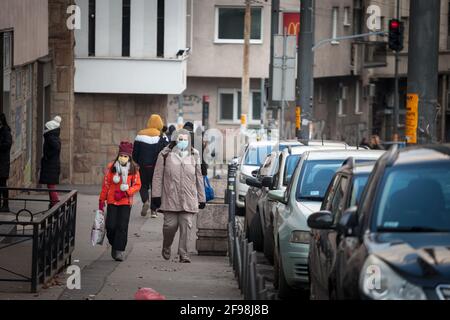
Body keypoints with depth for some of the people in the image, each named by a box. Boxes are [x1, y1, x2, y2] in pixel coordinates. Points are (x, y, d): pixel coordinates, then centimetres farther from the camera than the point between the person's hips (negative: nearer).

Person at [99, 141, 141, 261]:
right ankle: (114, 245, 22)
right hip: (112, 201, 1)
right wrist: (102, 200, 7)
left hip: (126, 202, 0)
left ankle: (119, 251, 0)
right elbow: (106, 184, 5)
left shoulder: (133, 169, 0)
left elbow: (137, 185, 2)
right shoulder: (111, 167, -1)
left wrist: (125, 192, -12)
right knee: (111, 226, -4)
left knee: (122, 226, -6)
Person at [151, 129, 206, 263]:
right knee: (170, 225, -3)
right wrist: (156, 195, -4)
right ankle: (166, 247, 25)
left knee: (185, 226, -5)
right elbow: (158, 176, 3)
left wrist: (201, 198, 15)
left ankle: (183, 254, -1)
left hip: (188, 199, 2)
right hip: (170, 198, -2)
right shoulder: (165, 155, 4)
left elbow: (199, 178, 16)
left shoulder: (194, 156, 12)